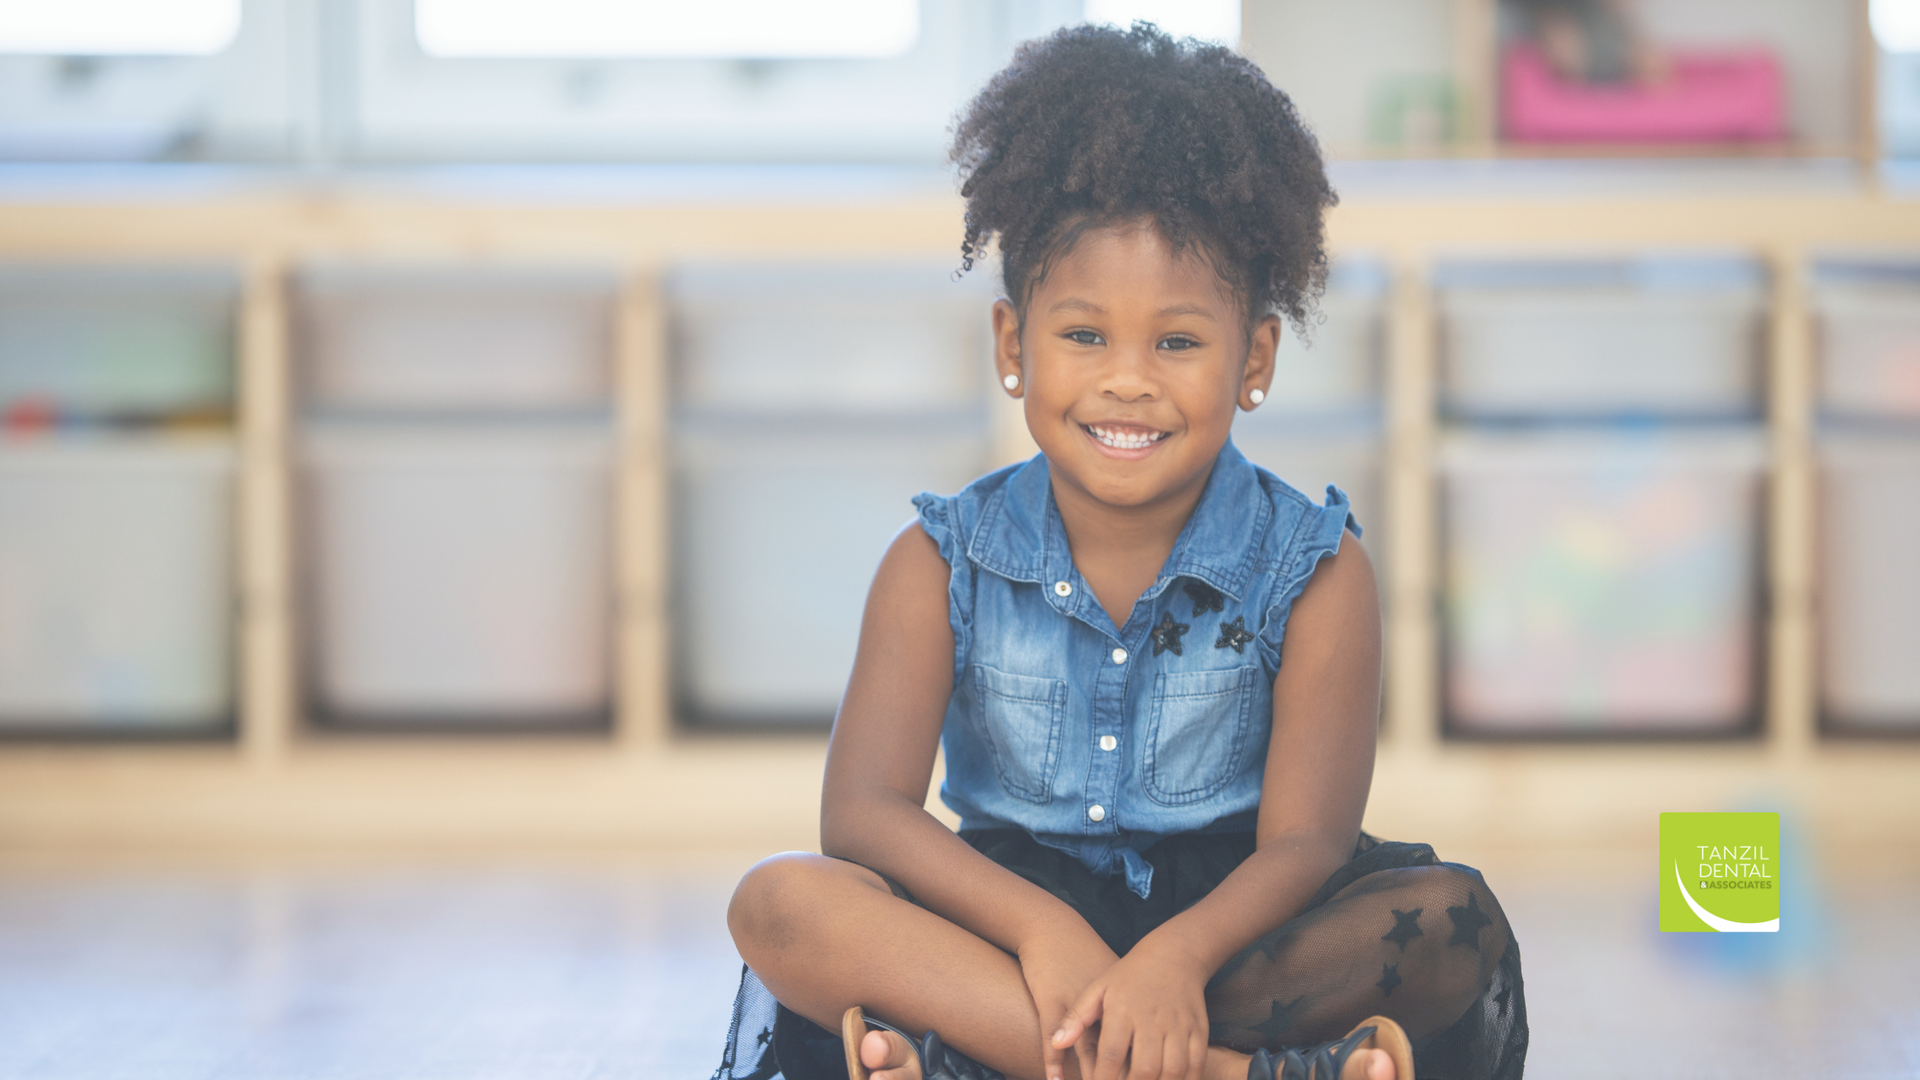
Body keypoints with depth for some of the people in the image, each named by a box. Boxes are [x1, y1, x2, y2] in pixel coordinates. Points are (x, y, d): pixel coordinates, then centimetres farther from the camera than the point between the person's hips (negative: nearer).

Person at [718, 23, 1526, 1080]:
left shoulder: (1313, 572, -4)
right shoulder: (941, 563, -1)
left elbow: (1304, 843, -13)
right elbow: (863, 811, -12)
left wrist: (1177, 956, -36)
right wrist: (1041, 931, -31)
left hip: (1226, 919, 0)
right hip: (1010, 910, 0)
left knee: (1454, 921, -28)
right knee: (779, 902, -27)